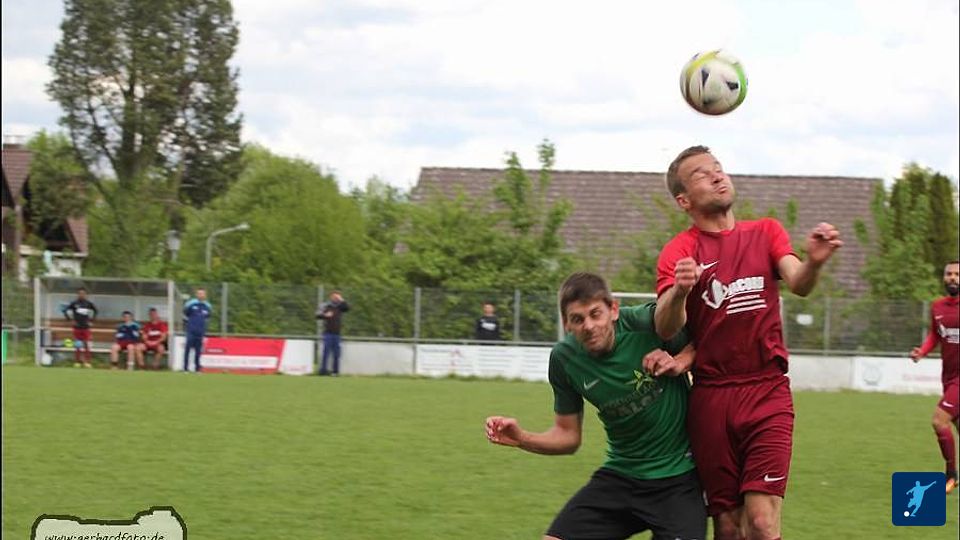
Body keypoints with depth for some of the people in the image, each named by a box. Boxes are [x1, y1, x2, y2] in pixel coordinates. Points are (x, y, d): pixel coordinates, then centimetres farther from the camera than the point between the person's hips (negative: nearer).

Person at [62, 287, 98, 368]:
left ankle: (87, 362, 3)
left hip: (86, 327, 1)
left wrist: (91, 320, 12)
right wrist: (71, 319, -3)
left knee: (86, 345, -2)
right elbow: (65, 311, 2)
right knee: (77, 346, 2)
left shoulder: (88, 304, 3)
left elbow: (95, 311, 19)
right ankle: (76, 362, 8)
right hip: (77, 327, -1)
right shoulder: (74, 303, -2)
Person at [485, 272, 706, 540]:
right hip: (620, 475, 4)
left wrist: (681, 361, -21)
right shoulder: (564, 359, -6)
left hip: (678, 476, -3)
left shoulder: (645, 322, -18)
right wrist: (522, 438, -11)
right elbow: (568, 436, 5)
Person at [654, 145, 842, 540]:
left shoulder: (765, 233, 9)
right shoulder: (679, 251, 2)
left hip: (768, 393, 0)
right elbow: (665, 329, -12)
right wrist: (678, 292, -35)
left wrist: (813, 263, -32)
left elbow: (797, 285, -9)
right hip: (711, 399, 0)